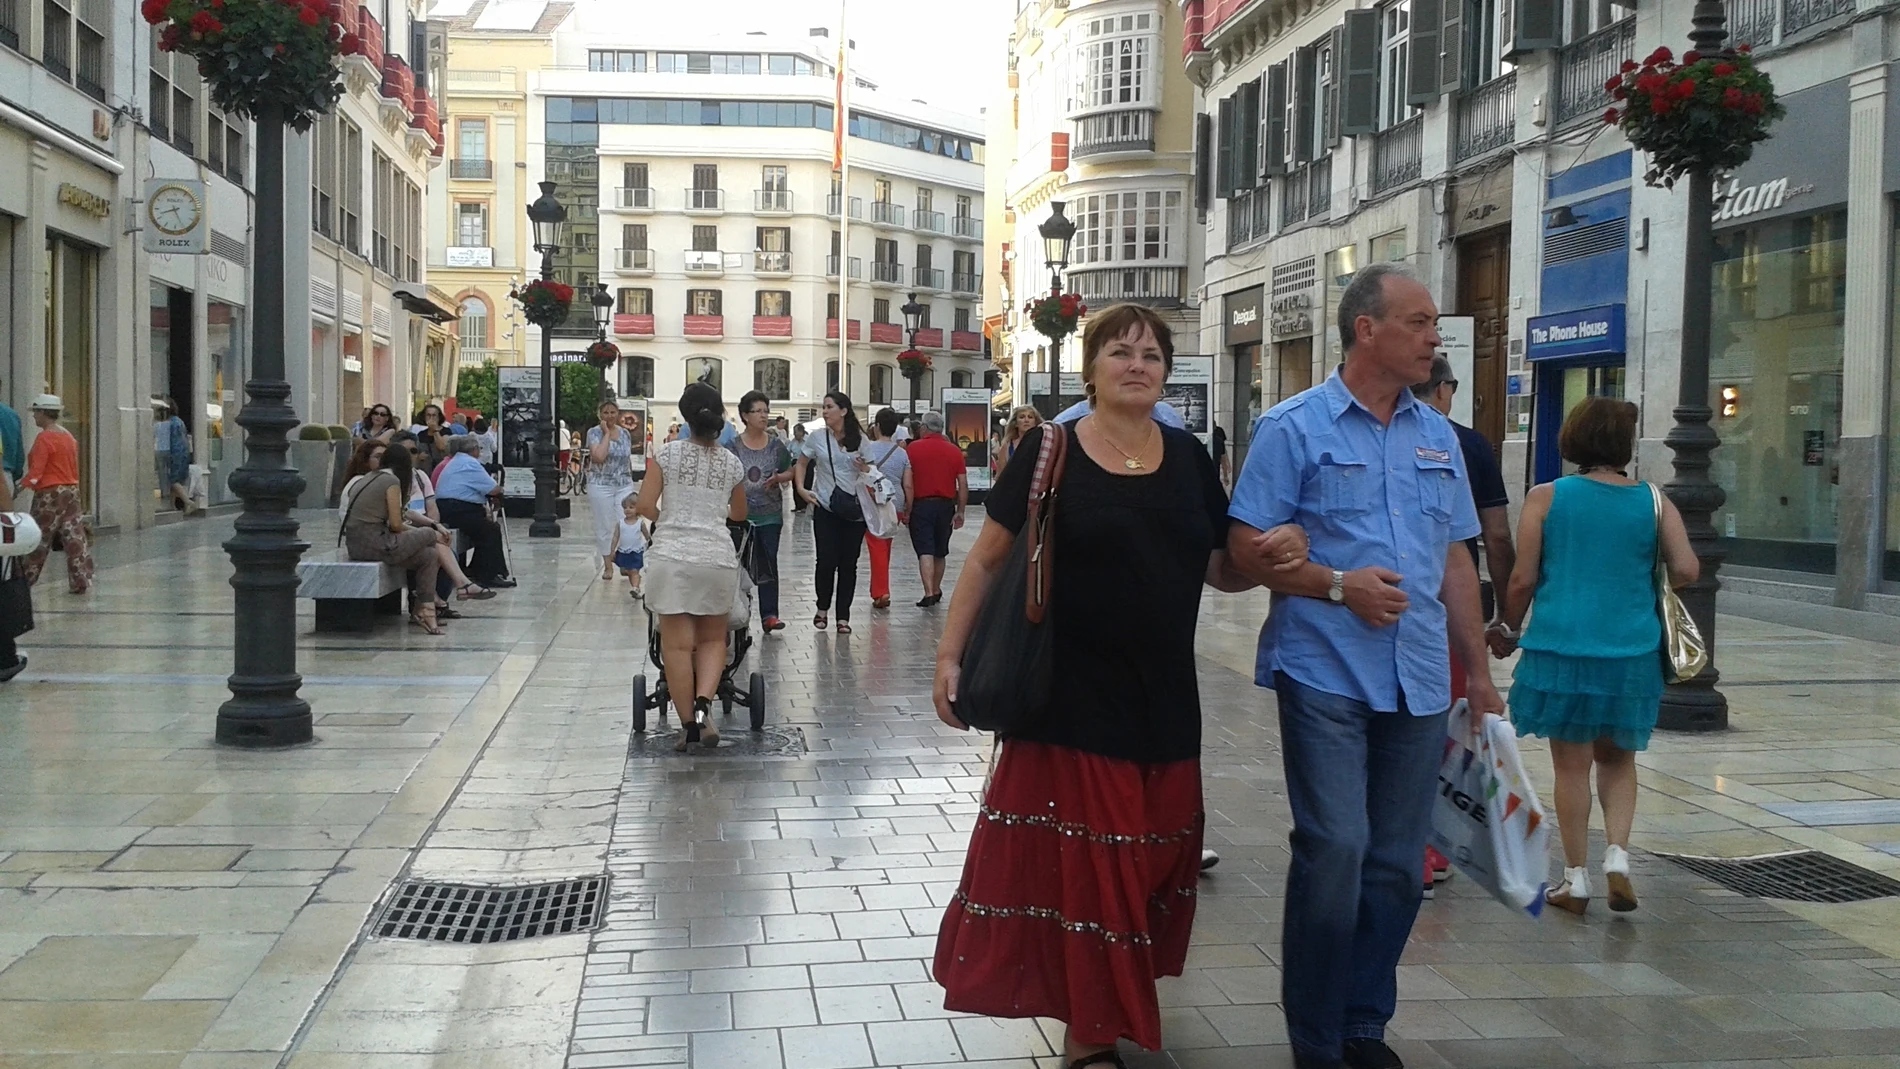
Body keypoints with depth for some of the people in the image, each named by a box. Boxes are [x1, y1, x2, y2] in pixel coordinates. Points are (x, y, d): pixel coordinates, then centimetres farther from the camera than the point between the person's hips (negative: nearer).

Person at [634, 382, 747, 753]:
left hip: (671, 555, -2)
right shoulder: (731, 463, 7)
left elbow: (646, 506, -3)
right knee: (712, 639, 17)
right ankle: (704, 704, -4)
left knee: (677, 645, 4)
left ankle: (689, 725, 8)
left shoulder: (667, 453, -1)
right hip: (717, 557, 2)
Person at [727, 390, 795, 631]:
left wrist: (777, 478, -9)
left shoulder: (776, 444, 4)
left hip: (770, 514, 1)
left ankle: (769, 614, -1)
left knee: (768, 564, -1)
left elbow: (789, 472, 12)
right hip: (742, 514, -1)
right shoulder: (734, 445, -2)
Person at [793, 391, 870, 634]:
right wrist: (801, 488, -3)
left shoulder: (860, 439, 1)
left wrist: (865, 468, -13)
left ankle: (843, 616, 12)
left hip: (854, 509, 1)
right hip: (825, 509, -1)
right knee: (826, 561, -5)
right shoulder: (817, 437, 0)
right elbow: (802, 464, 11)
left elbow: (870, 470, 11)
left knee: (848, 564, 3)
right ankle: (823, 608, 19)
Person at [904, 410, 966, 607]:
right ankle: (936, 591, 28)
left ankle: (929, 593, -18)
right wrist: (960, 511, 7)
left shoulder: (913, 448, -5)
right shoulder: (954, 450, 1)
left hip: (921, 504, -3)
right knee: (940, 552, 17)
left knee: (925, 551, -5)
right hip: (945, 505, 3)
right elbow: (963, 484, 0)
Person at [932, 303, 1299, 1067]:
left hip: (1162, 704, 5)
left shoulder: (1189, 458, 6)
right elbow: (988, 560, -3)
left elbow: (1223, 571, 11)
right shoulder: (1049, 451, -6)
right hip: (1067, 700, -4)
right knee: (1072, 865, 1)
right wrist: (949, 652, -10)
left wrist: (1271, 553, -10)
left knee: (1144, 859, 13)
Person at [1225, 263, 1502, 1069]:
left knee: (1397, 865, 8)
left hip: (1419, 684, 5)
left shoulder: (1437, 436, 14)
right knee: (1335, 850, -10)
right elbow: (1248, 548, -6)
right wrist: (1338, 586, -18)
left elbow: (1454, 560, 17)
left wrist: (1479, 672, 15)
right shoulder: (1294, 428, -2)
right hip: (1325, 676, -5)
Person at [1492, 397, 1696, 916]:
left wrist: (1510, 628, 11)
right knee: (1617, 758, 20)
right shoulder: (1654, 501, 1)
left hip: (1561, 647, -1)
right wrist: (1644, 582, 15)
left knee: (1572, 764, 8)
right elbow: (1686, 571, -6)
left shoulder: (1545, 498, -3)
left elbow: (1523, 578, -5)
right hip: (1631, 651, 2)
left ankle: (1576, 880, 13)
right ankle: (1617, 854, 2)